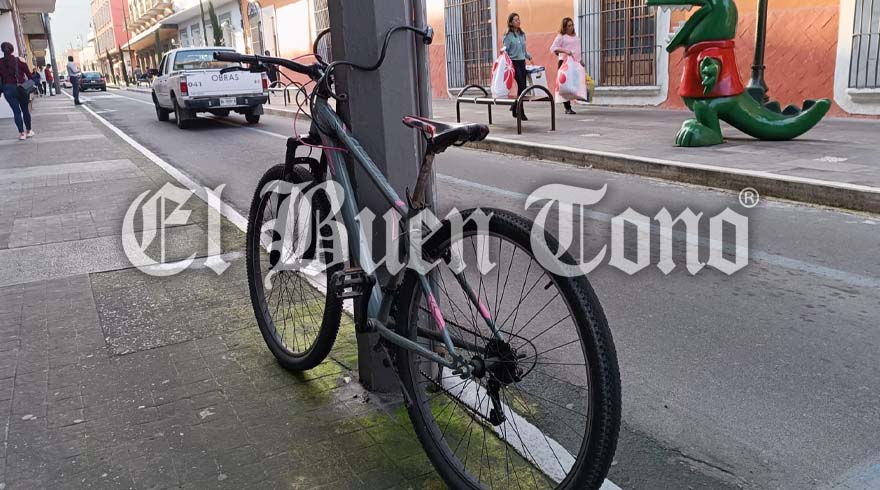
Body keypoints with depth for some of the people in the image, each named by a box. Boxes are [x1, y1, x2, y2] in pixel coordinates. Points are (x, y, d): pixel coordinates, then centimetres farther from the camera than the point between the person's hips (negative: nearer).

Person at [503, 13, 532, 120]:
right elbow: (505, 50, -6)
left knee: (522, 87, 6)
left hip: (522, 62, 7)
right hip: (514, 62, -6)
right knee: (521, 86, -12)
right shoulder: (508, 36, -5)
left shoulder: (522, 34, 13)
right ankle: (521, 112, -6)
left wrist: (529, 57, 11)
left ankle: (515, 108, 23)